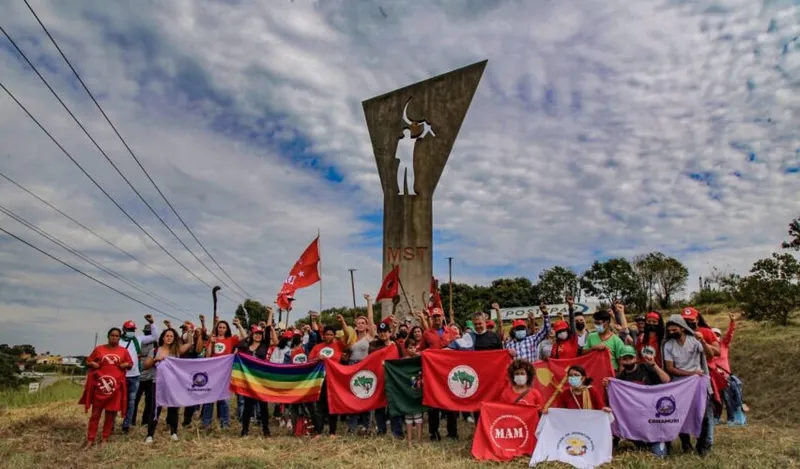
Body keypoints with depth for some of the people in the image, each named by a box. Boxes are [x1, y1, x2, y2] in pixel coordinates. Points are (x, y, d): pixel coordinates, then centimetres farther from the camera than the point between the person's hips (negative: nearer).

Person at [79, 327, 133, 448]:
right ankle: (90, 439, 12)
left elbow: (130, 364, 13)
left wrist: (126, 365, -8)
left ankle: (105, 438, 20)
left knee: (111, 413, 7)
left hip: (116, 386, 1)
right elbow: (88, 361, 11)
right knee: (95, 413, 4)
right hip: (100, 385, -1)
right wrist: (92, 364, -10)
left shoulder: (123, 351, 4)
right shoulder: (99, 349, 2)